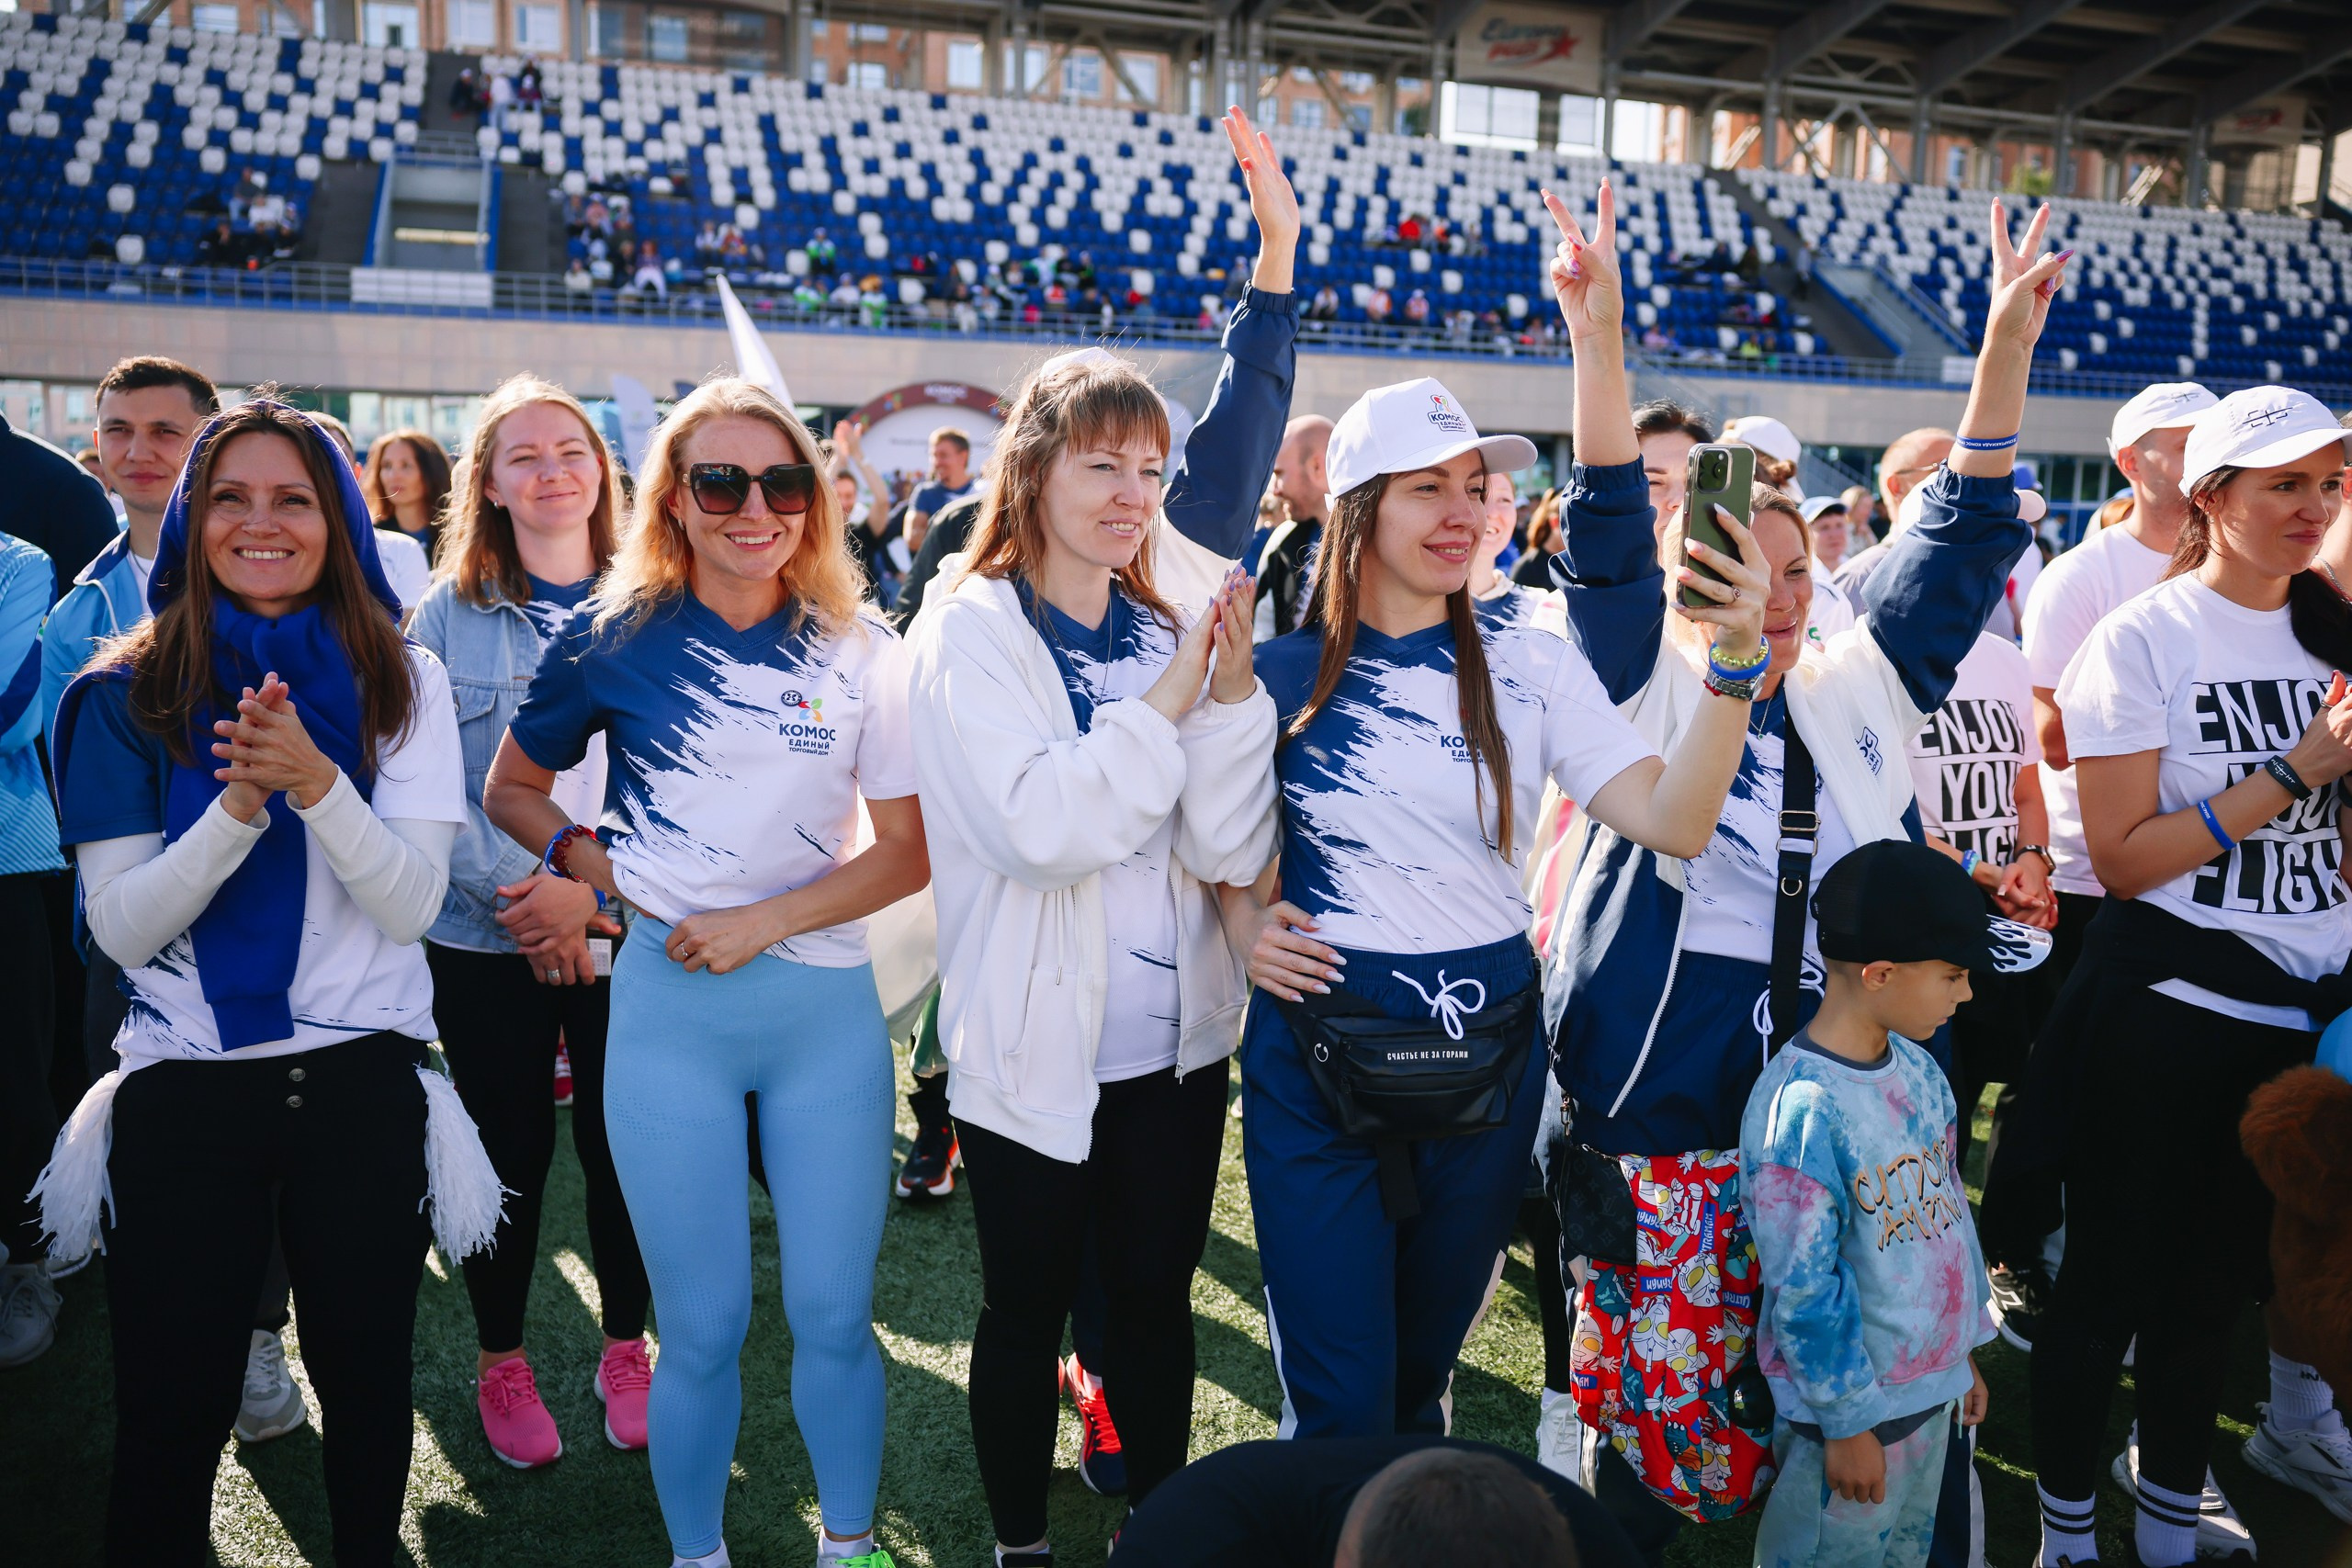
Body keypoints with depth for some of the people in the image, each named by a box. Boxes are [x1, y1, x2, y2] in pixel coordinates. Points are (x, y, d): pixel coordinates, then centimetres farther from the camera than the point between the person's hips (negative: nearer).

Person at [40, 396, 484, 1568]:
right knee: (171, 1406, 9)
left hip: (363, 1083, 0)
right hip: (184, 1088, 0)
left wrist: (315, 780, -25)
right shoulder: (130, 693, -1)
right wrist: (240, 806, -22)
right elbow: (120, 927, -7)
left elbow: (411, 903, -10)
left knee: (364, 1380, 14)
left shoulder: (400, 682, -1)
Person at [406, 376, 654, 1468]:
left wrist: (593, 887, -14)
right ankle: (500, 1359, 28)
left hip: (628, 931, 0)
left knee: (620, 1139, 6)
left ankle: (625, 1348, 26)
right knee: (509, 1146, 8)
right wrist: (525, 893, -16)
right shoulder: (448, 615, 2)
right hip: (485, 937, 0)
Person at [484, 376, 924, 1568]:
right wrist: (595, 863, -5)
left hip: (828, 1004, 1)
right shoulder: (615, 637, -1)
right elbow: (510, 792, 12)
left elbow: (910, 848, 0)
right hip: (670, 1008, -1)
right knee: (703, 1328, 6)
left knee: (834, 1315, 8)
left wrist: (763, 920, -12)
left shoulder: (862, 652, 1)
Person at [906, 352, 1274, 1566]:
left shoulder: (1172, 634, 3)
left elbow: (1229, 849, -6)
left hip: (1175, 1041, 4)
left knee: (1155, 1296, 17)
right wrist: (1170, 700, -21)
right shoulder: (970, 631, -9)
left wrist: (1234, 688, -17)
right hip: (1035, 1046, -4)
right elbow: (1042, 829, -23)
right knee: (1027, 1307, 13)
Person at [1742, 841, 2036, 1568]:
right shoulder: (1803, 1106, -26)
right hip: (1852, 1406, -8)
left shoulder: (1918, 1069, -1)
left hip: (1932, 1386, 8)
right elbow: (1803, 1288, -22)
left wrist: (1965, 1350, 17)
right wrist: (1845, 1423, -15)